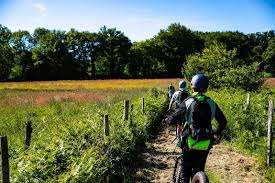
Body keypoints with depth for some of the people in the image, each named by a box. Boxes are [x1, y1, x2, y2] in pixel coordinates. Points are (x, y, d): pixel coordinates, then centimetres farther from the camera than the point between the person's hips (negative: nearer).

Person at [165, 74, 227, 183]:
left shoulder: (188, 102, -9)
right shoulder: (211, 104, 1)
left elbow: (173, 118, -7)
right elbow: (223, 121, 10)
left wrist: (166, 120, 15)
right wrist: (218, 133, 28)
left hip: (190, 143, -3)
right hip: (205, 145, 3)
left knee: (186, 171, 13)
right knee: (199, 172, 17)